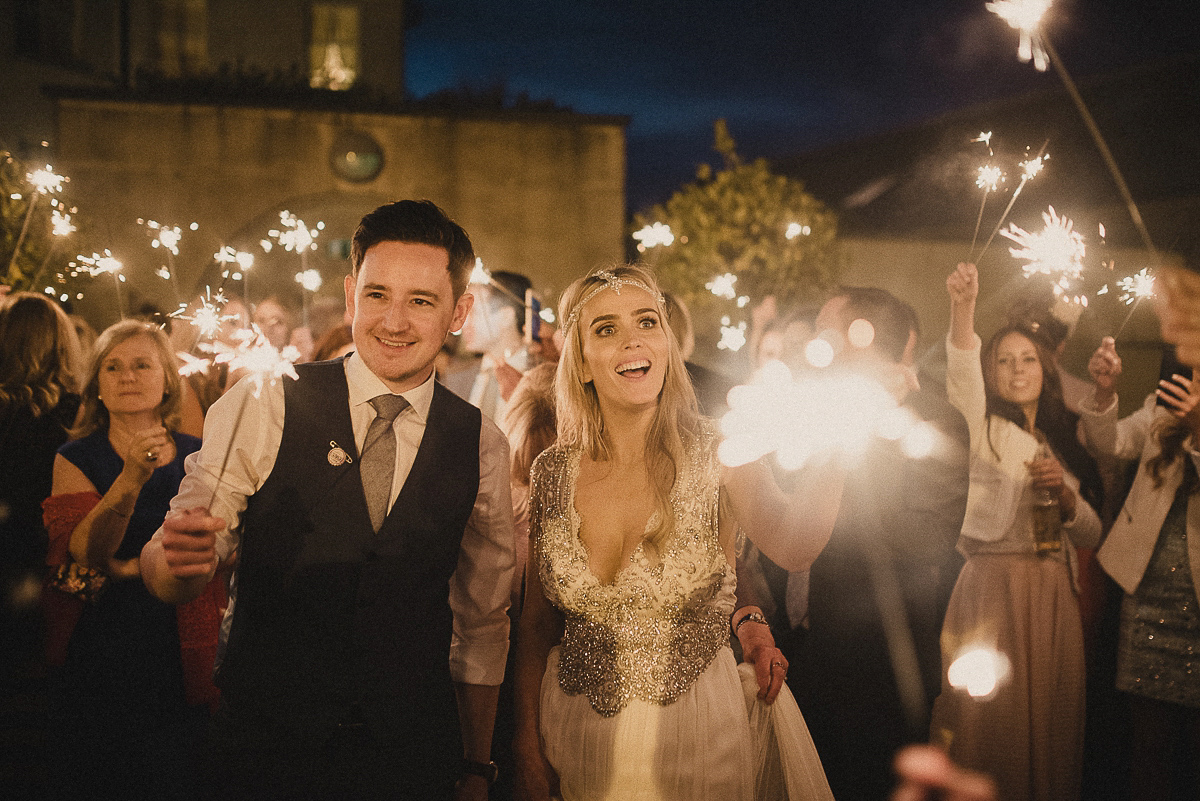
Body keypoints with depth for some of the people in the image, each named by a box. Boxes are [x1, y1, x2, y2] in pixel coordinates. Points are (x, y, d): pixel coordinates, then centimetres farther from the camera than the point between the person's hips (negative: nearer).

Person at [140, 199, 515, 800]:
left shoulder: (482, 448, -1)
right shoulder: (259, 407, -8)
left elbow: (482, 621, 7)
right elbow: (165, 579, -9)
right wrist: (177, 558, -32)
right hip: (263, 747, -1)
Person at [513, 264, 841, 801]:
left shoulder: (715, 453, -10)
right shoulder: (553, 472, -4)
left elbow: (792, 545, -30)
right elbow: (536, 624, 3)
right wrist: (527, 748, 0)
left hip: (696, 736, -2)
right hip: (577, 734, 2)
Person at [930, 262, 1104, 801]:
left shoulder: (1064, 442, 16)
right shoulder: (984, 429, 2)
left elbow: (1091, 535, 15)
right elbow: (962, 375, -21)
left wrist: (1064, 494, -6)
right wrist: (963, 308, -38)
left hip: (1054, 594, 5)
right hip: (992, 585, -5)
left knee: (1049, 715, 7)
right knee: (991, 720, -3)